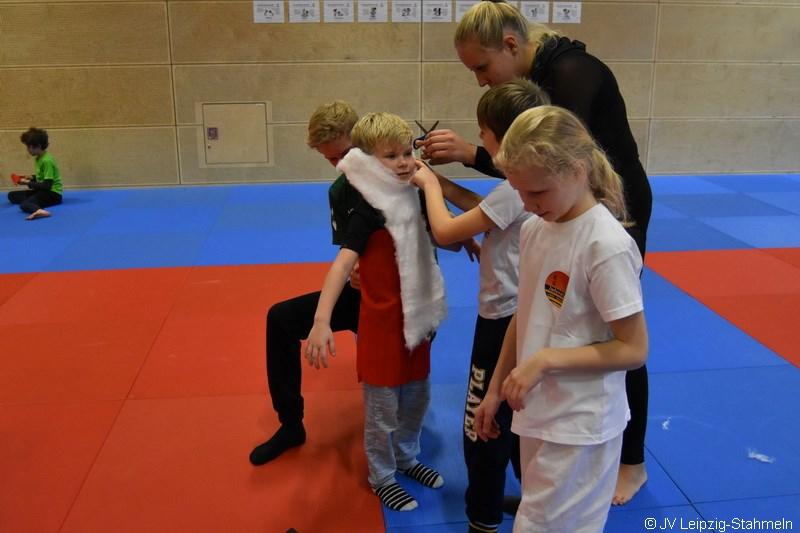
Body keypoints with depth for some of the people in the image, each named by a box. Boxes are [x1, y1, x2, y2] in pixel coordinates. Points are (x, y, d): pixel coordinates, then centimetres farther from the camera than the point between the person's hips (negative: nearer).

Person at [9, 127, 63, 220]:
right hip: (43, 191, 11)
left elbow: (47, 185, -21)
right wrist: (32, 178, 7)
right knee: (12, 195, 7)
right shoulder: (39, 158, 11)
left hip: (53, 194, -11)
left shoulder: (47, 160, -19)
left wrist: (28, 183, -13)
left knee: (24, 205, -32)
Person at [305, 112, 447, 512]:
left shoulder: (412, 199, 2)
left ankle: (407, 458, 44)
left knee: (416, 398, 21)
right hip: (383, 320, -7)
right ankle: (381, 478, 29)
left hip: (415, 316, 7)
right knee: (382, 408, 9)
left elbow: (440, 237, 23)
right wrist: (322, 321, -43)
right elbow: (343, 262, -33)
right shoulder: (369, 210, -21)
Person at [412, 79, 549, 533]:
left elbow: (445, 231, -18)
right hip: (525, 314, 9)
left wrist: (430, 184, -1)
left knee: (484, 426, 7)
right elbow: (488, 213, 14)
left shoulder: (516, 188, -23)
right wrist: (441, 181, 9)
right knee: (519, 420, 23)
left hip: (505, 318, -9)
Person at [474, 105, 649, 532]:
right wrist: (495, 390, 13)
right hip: (538, 413, 7)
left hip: (580, 427, -7)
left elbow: (633, 350, -18)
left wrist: (545, 359, -22)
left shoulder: (606, 245, -22)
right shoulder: (534, 230, 0)